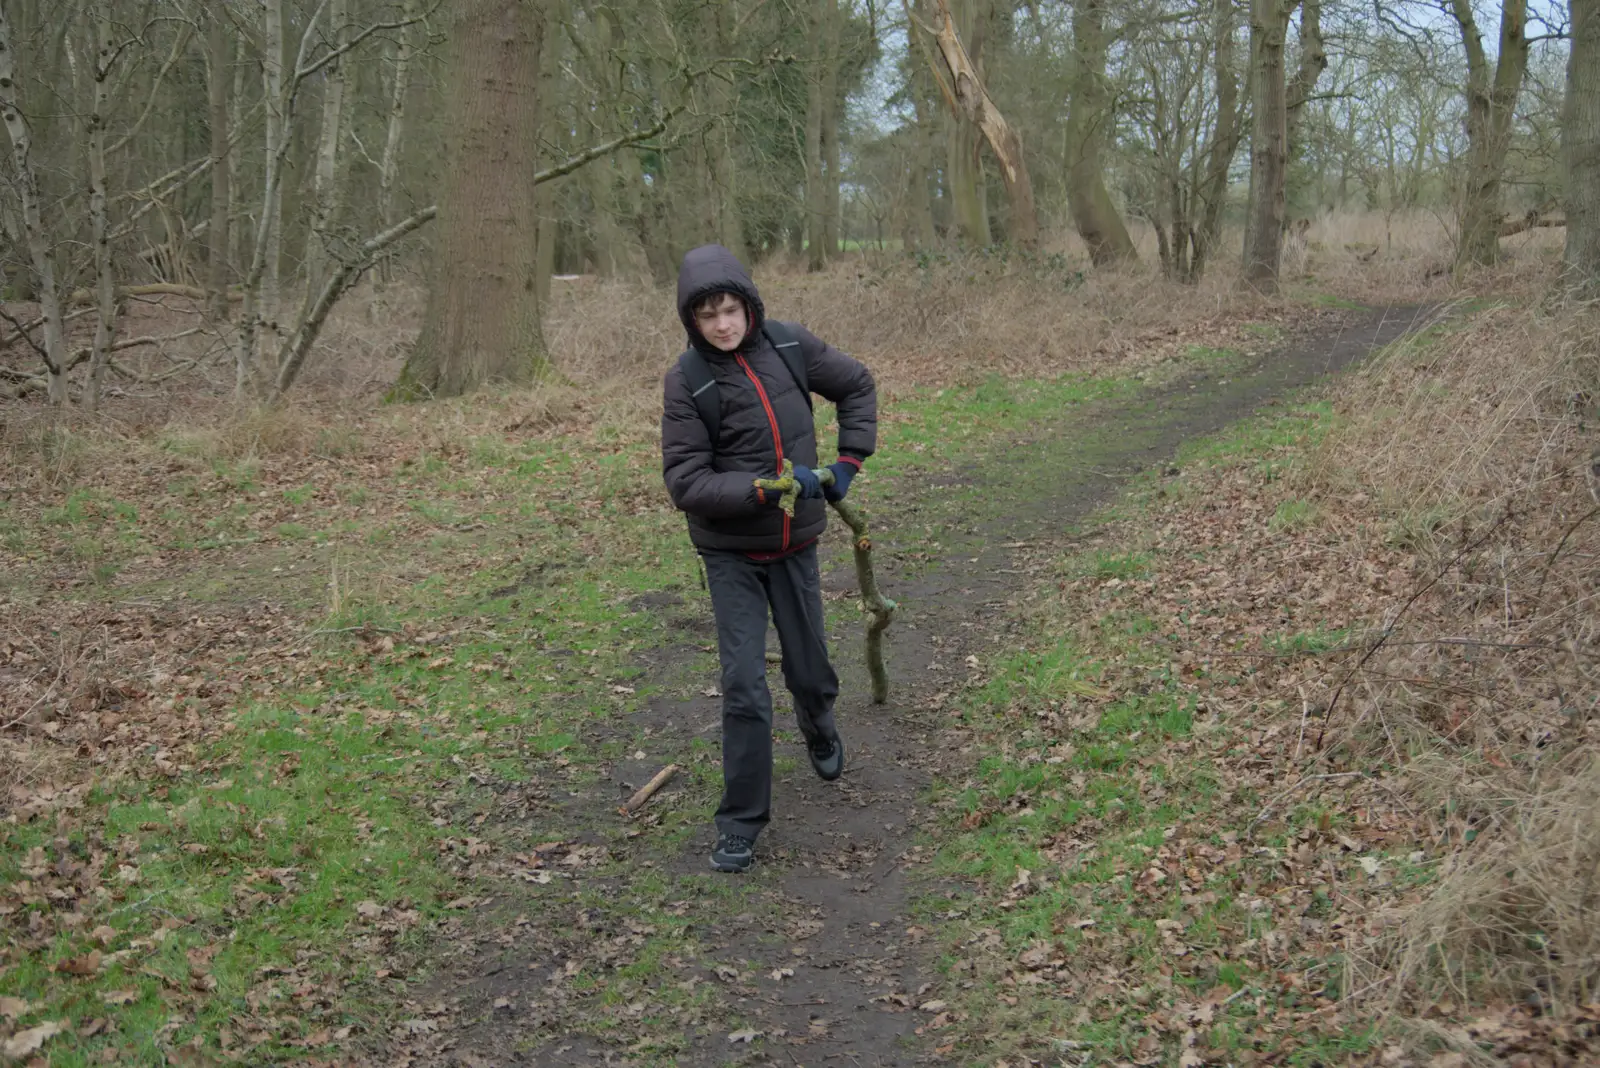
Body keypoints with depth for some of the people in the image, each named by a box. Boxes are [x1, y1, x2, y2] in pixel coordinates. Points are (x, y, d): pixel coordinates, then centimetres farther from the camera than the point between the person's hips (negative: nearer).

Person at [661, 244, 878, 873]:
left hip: (796, 544, 3)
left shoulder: (789, 345, -6)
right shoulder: (687, 380, -15)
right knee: (743, 687, -8)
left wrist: (849, 461, 2)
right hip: (731, 555, -3)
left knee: (810, 672, 14)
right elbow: (685, 482, -19)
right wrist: (766, 489, -28)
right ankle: (741, 821, 6)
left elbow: (857, 386, 10)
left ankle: (820, 733, 50)